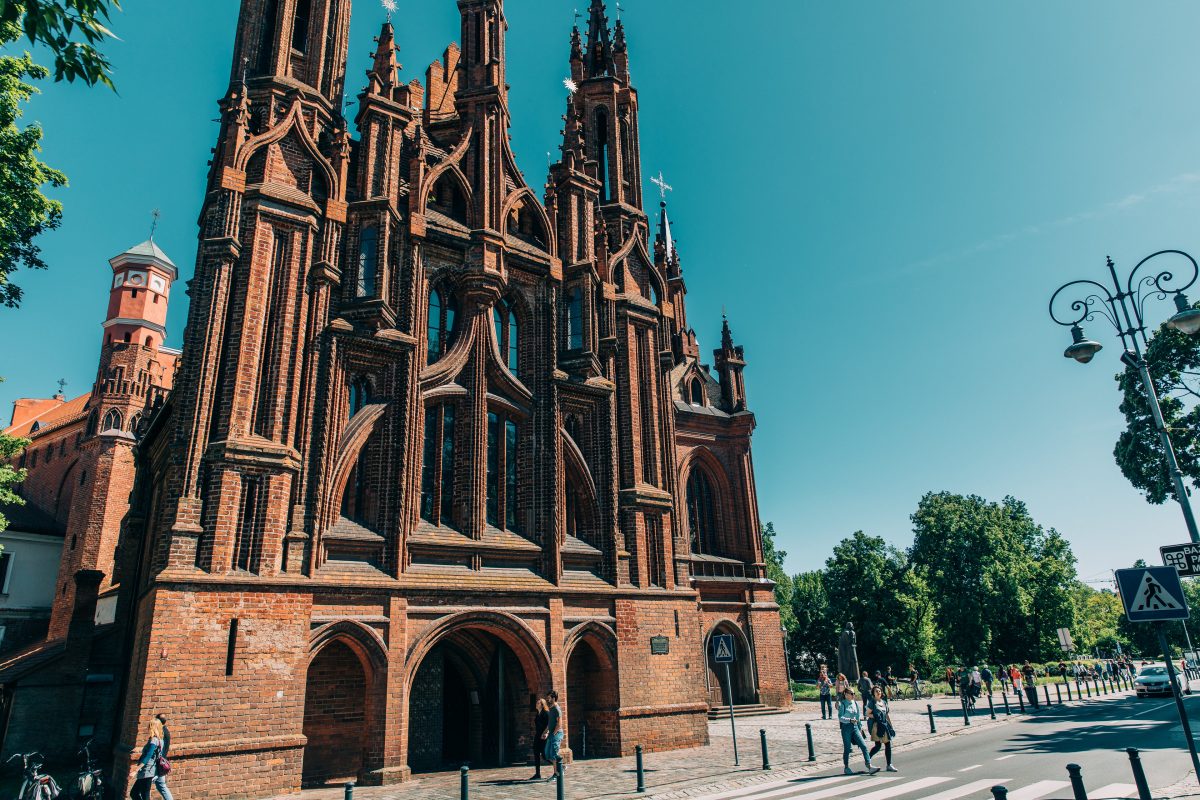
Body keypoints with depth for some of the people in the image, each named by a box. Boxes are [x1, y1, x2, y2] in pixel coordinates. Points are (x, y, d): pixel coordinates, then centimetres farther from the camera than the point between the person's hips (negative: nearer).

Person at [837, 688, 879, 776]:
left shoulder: (854, 703, 10)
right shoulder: (842, 704, -7)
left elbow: (858, 716, 19)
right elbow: (840, 718, -15)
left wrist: (860, 728, 19)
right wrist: (850, 720, -29)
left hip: (855, 727, 5)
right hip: (846, 727, -5)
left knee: (864, 746, -7)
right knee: (847, 748, 2)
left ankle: (869, 767, -10)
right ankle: (846, 768, 18)